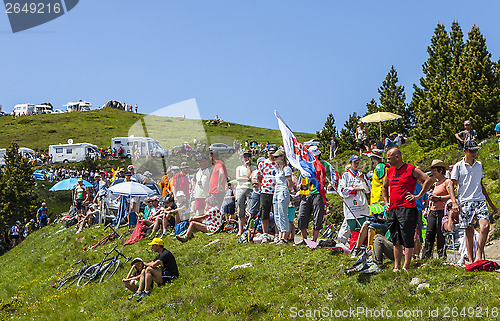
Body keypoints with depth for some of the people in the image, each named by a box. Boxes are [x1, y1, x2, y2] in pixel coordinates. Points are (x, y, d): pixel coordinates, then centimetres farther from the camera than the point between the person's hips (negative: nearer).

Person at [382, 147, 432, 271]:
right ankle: (396, 267, 13)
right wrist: (386, 202, 20)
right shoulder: (390, 171, 16)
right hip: (392, 210, 7)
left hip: (406, 209, -7)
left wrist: (418, 196, -10)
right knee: (396, 240, 9)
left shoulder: (411, 169, -4)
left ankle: (406, 267, -3)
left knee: (407, 240, -5)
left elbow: (428, 180, -10)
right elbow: (384, 187, 32)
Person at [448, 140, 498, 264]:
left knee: (485, 226, -17)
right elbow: (451, 186, -1)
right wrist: (454, 202, -15)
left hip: (480, 200, 3)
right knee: (469, 231, -1)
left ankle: (478, 256, -10)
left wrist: (490, 203, 23)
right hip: (465, 201, -3)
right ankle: (471, 260, 8)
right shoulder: (458, 166, 1)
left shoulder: (479, 165, 16)